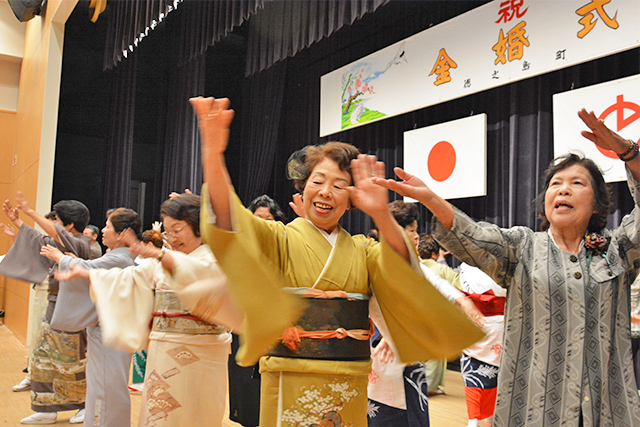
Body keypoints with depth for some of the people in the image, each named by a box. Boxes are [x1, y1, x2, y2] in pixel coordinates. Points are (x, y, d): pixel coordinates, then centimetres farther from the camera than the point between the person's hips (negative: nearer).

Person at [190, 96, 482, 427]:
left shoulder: (363, 250, 8)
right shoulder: (279, 238, -1)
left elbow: (401, 273, -13)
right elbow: (231, 223, -21)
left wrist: (381, 216, -32)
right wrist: (213, 156, -38)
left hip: (349, 389, 3)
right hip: (291, 386, -3)